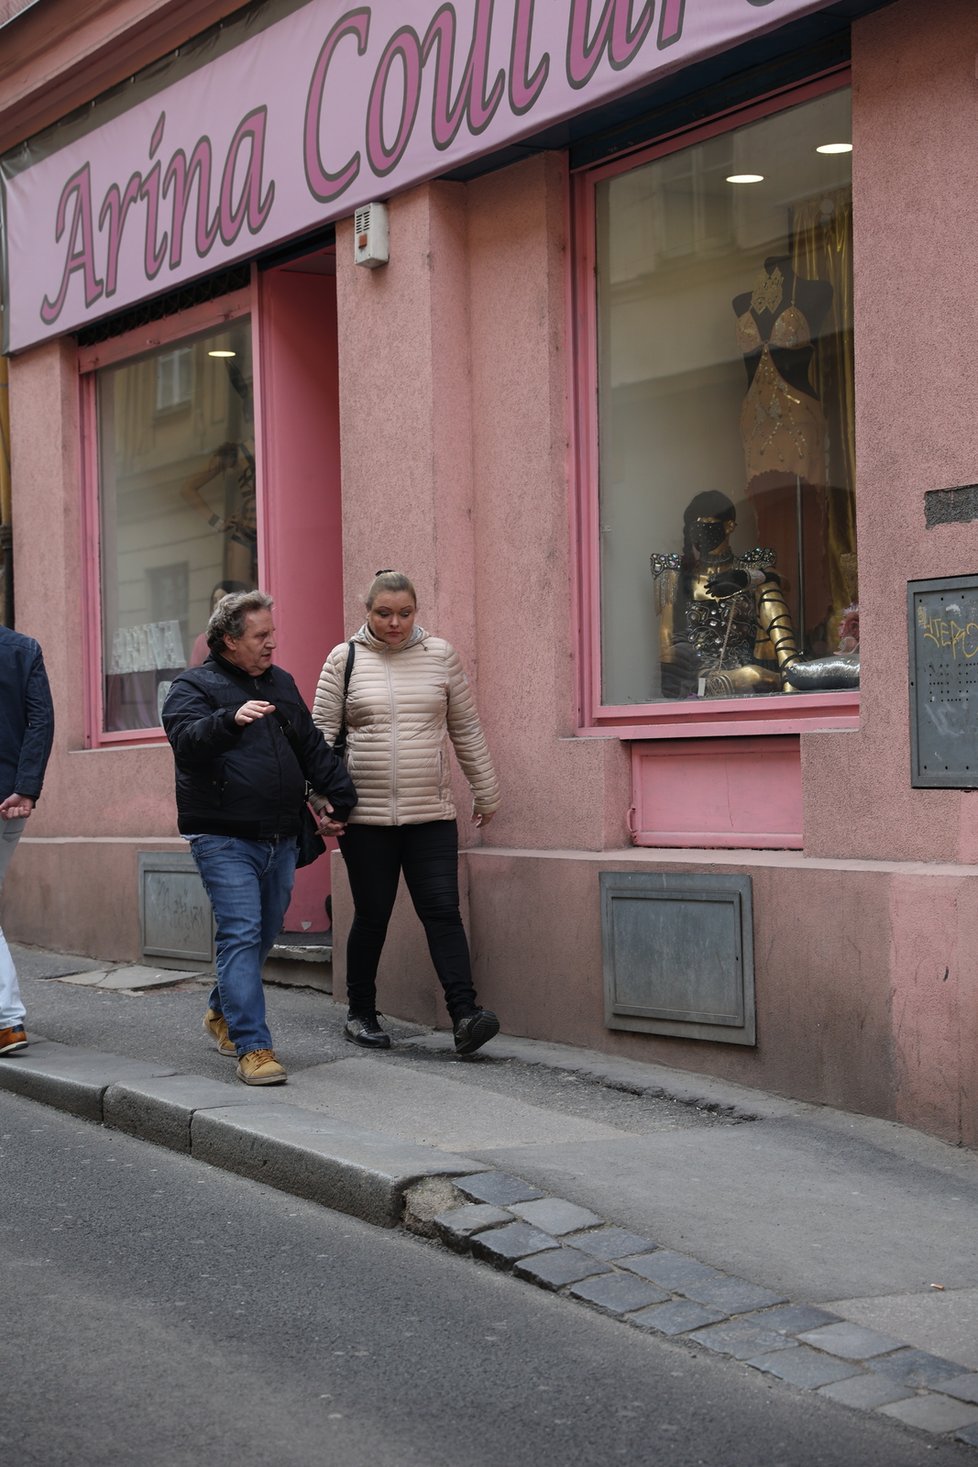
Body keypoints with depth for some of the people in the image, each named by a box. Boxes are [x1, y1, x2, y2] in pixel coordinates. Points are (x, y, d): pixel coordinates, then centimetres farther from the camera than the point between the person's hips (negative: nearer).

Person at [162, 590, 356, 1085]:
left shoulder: (280, 683, 17)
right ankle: (252, 1047, -13)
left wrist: (339, 798, 16)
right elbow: (186, 738, -22)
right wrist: (231, 719, -39)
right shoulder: (194, 686, -3)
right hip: (224, 839, -7)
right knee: (241, 935, -13)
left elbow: (313, 747, 22)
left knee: (264, 935, 15)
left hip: (280, 840, 7)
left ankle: (222, 1012, 38)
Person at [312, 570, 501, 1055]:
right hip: (365, 815, -1)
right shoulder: (345, 659, 3)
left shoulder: (439, 654, 7)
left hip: (431, 815, 1)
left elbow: (466, 729, 13)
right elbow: (322, 731, 3)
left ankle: (464, 1015, -12)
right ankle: (360, 1014, 20)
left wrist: (485, 791, 16)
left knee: (442, 910, -7)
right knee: (372, 915, 5)